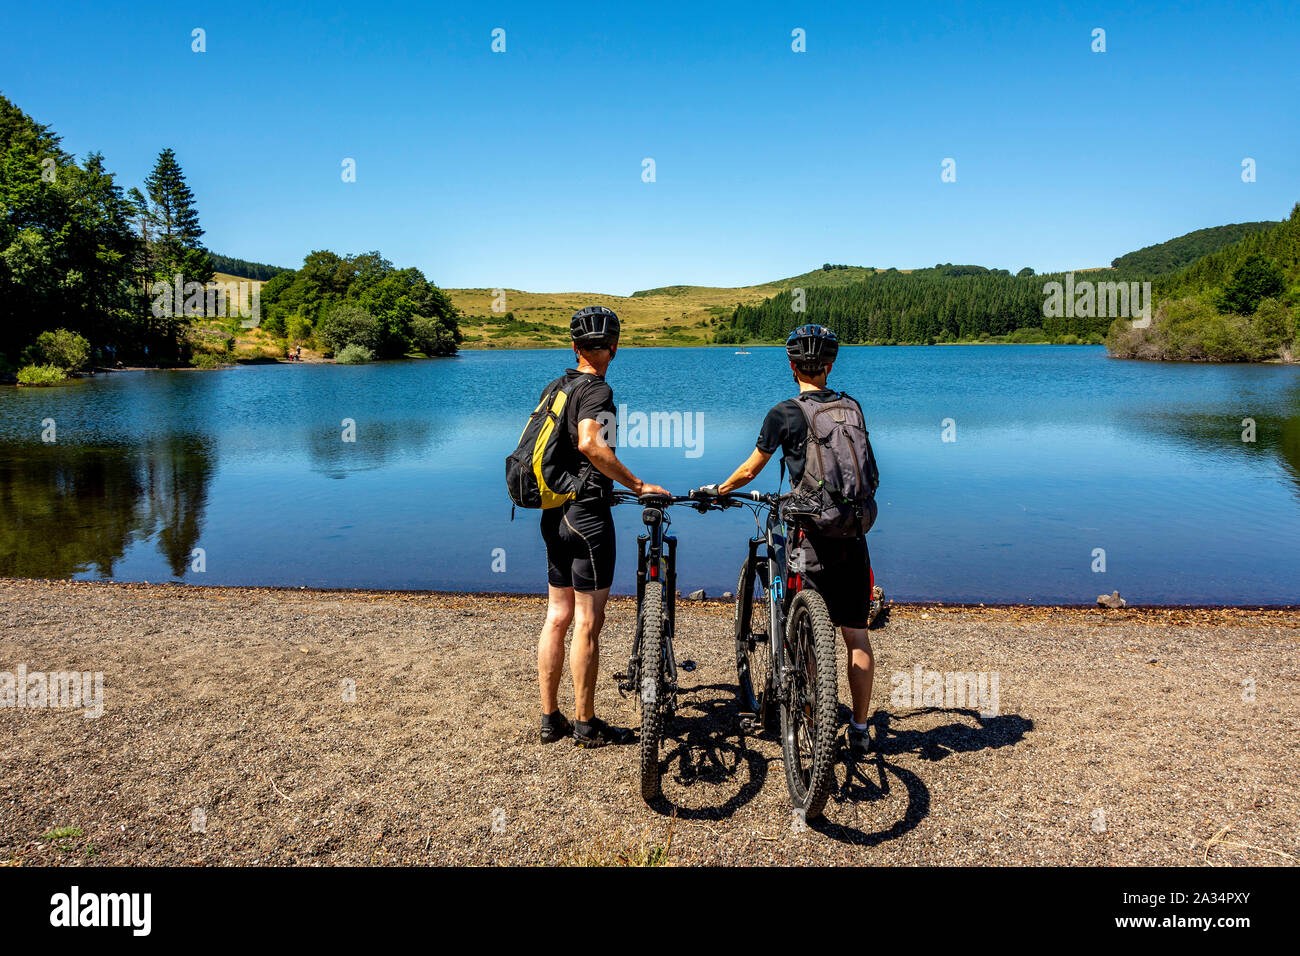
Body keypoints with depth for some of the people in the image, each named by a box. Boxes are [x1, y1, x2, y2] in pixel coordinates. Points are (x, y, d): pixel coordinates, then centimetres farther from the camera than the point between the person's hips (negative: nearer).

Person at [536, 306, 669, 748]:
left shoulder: (554, 387, 11)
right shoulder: (598, 391, -14)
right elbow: (590, 443, -32)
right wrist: (638, 485, -27)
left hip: (554, 514, 8)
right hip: (588, 515, -8)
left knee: (557, 617, 14)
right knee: (588, 624, 1)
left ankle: (550, 719, 22)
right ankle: (586, 724, 12)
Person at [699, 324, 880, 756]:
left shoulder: (784, 413, -6)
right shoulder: (852, 407, 7)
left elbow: (749, 470, 2)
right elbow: (871, 474, 16)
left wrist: (717, 490, 20)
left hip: (812, 537, -4)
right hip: (854, 536, 4)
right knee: (857, 637, 10)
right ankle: (860, 729, 19)